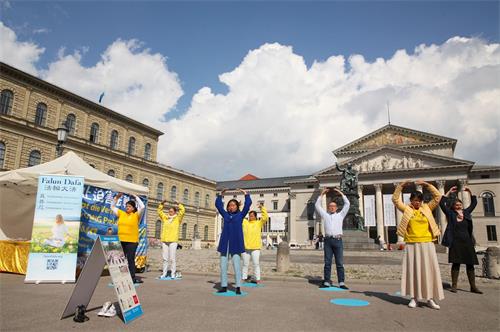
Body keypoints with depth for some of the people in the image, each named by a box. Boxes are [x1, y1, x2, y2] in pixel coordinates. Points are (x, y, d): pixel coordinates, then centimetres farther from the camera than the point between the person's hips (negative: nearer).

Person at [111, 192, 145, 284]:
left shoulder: (136, 215, -1)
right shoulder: (121, 214, 12)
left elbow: (142, 207, -15)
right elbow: (112, 207, 21)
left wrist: (136, 197, -7)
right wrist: (117, 197, 11)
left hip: (132, 241, -5)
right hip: (121, 241, 5)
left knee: (130, 259, -3)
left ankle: (133, 277, 0)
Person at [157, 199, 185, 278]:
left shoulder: (177, 218, 4)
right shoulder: (165, 218, 14)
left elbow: (183, 210, -6)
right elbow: (159, 211, 22)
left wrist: (178, 204, -4)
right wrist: (162, 204, 11)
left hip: (173, 241, -4)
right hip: (164, 240, 4)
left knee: (172, 258, -4)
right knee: (165, 258, 8)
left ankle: (173, 274, 2)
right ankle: (164, 273, 14)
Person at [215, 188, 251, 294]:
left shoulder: (240, 215, 7)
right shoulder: (225, 215, 14)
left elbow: (248, 204, 3)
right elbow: (218, 204, 17)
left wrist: (245, 193, 5)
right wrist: (221, 194, 14)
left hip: (236, 244, -3)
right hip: (225, 243, 3)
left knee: (236, 266, -4)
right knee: (223, 266, 5)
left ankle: (238, 287, 1)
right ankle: (224, 286, 14)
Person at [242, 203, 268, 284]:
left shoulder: (259, 223, 4)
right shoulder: (244, 222, 9)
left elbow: (265, 217, -8)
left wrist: (262, 208, -12)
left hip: (255, 247, -2)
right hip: (245, 247, 2)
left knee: (256, 264, -1)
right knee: (245, 264, 9)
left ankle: (258, 279, 5)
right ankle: (244, 278, 16)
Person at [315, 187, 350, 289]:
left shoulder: (340, 215, 18)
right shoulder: (325, 215, 18)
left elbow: (347, 204, 15)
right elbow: (317, 205, 18)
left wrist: (341, 193, 16)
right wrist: (322, 194, 17)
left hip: (338, 240, 0)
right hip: (328, 240, 1)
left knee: (340, 263, -2)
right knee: (327, 263, 1)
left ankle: (341, 283, -2)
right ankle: (326, 282, 2)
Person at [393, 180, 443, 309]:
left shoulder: (427, 208, 8)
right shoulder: (407, 209, 5)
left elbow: (438, 197, 4)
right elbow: (395, 199, 1)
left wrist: (426, 185, -2)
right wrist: (401, 186, -6)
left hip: (427, 244, 1)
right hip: (412, 245, -1)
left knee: (429, 270, 2)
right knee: (413, 270, 2)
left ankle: (430, 298, 11)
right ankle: (414, 297, 8)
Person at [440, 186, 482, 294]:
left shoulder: (466, 213, 10)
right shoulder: (451, 214, -1)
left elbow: (474, 203, 20)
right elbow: (442, 204, -10)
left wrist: (470, 192, 11)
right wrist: (449, 192, -8)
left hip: (467, 242, 4)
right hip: (455, 243, -4)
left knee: (470, 264, 7)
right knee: (456, 264, -1)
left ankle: (473, 287, 13)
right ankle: (454, 286, 5)